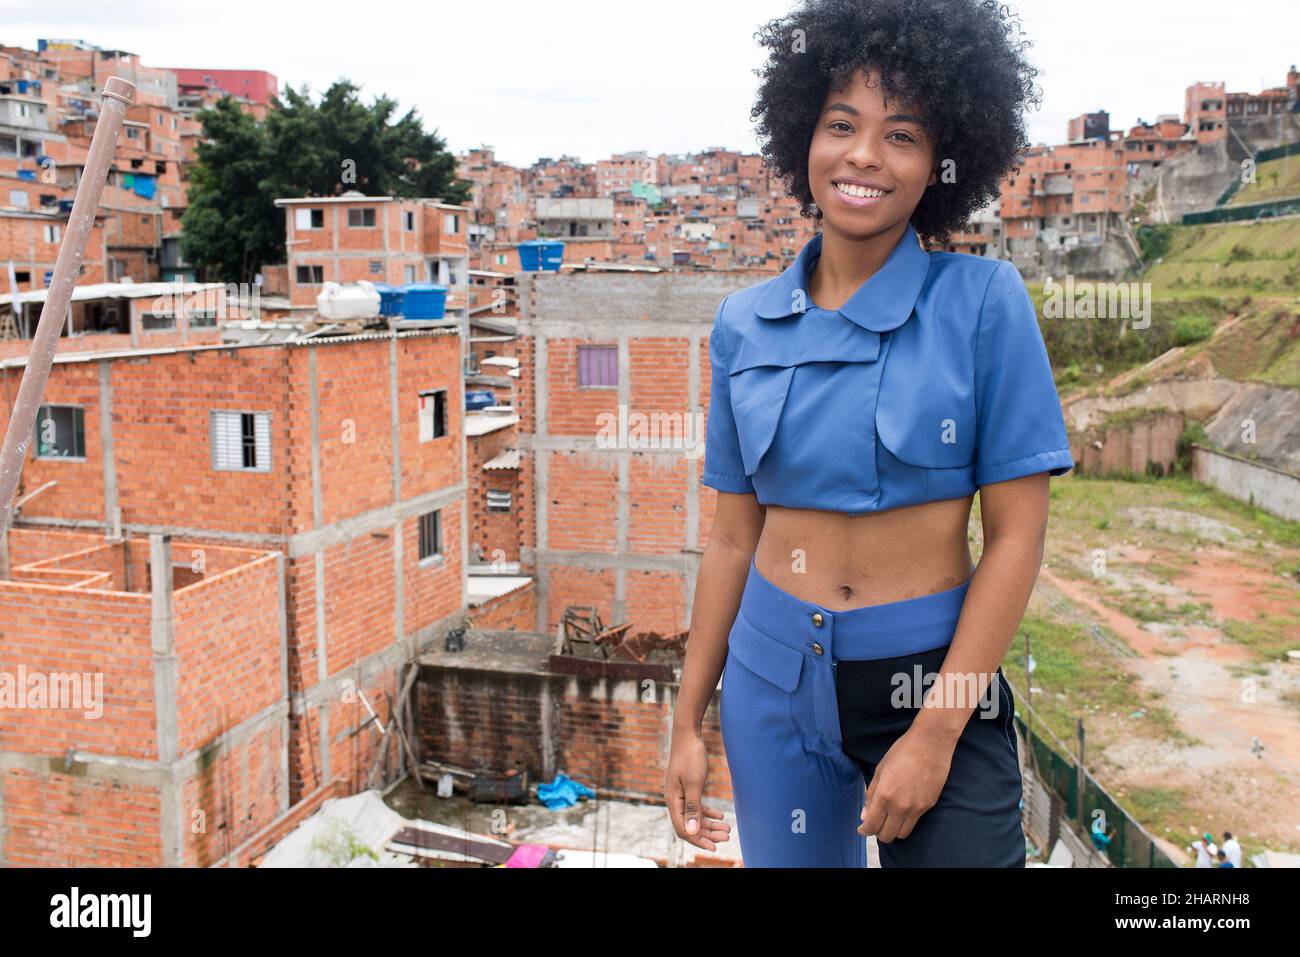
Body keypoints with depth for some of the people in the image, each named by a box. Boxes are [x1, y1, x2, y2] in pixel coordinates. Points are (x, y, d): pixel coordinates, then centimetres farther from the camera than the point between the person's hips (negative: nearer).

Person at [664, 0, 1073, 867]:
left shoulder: (984, 301, -8)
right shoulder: (744, 323, 1)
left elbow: (1017, 536, -9)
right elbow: (733, 536, 6)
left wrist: (936, 731, -14)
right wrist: (690, 721, 7)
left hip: (931, 676, -3)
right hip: (773, 677, 3)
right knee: (790, 860, 17)